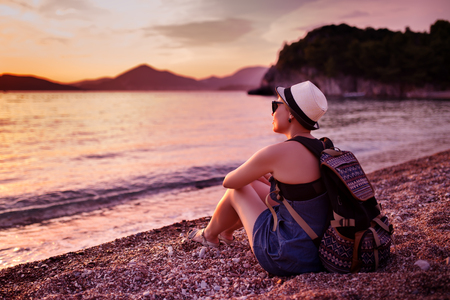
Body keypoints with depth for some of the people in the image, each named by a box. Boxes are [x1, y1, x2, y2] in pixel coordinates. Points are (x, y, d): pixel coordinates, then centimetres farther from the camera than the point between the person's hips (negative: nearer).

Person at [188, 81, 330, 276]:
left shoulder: (275, 153, -23)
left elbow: (229, 181, -6)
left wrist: (251, 172, 15)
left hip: (287, 258, -7)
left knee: (238, 189, 12)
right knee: (252, 185, 21)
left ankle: (209, 234, 42)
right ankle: (226, 231, 51)